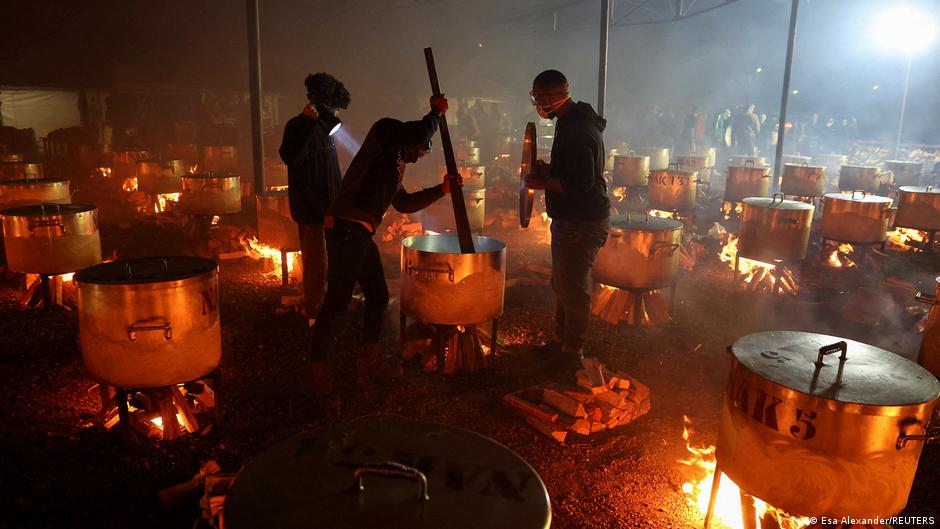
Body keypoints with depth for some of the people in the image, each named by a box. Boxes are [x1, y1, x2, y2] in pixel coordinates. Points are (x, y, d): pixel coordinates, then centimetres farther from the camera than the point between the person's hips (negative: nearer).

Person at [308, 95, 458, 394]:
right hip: (346, 231, -10)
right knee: (337, 301, -6)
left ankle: (369, 361, 28)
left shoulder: (395, 166, 25)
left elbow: (405, 203, 30)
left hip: (362, 236, 10)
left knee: (378, 296, 15)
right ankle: (318, 367, 8)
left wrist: (441, 189, 26)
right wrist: (436, 112, 1)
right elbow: (419, 133, -18)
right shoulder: (384, 132, -1)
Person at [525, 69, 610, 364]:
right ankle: (562, 340, 34)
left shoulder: (577, 130, -23)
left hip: (583, 222, -11)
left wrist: (543, 183, -16)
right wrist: (548, 170, 6)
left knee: (571, 287, -1)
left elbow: (581, 182, -28)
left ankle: (572, 350, 14)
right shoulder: (572, 121, 11)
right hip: (571, 218, 11)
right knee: (562, 283, 19)